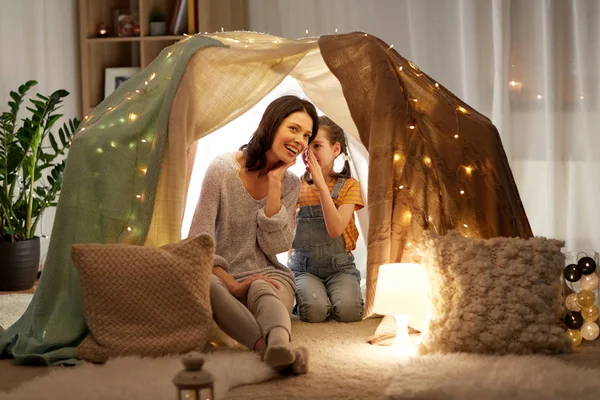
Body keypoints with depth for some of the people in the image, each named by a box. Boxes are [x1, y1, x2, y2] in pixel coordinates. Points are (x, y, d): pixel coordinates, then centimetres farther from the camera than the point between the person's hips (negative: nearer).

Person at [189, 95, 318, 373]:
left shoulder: (291, 184, 6)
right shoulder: (222, 170, -5)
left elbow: (275, 246, -5)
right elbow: (200, 240, -9)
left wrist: (275, 186, -11)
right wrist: (233, 286, -21)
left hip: (268, 276, 2)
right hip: (223, 276, -2)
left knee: (263, 292, -36)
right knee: (203, 283, -39)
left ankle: (279, 345, -70)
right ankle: (272, 348, -59)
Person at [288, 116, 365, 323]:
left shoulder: (348, 185, -2)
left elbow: (335, 229, -20)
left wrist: (321, 184, -22)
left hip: (339, 266, 0)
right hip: (303, 266, 0)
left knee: (348, 311, -29)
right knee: (314, 310, -30)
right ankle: (303, 292, 3)